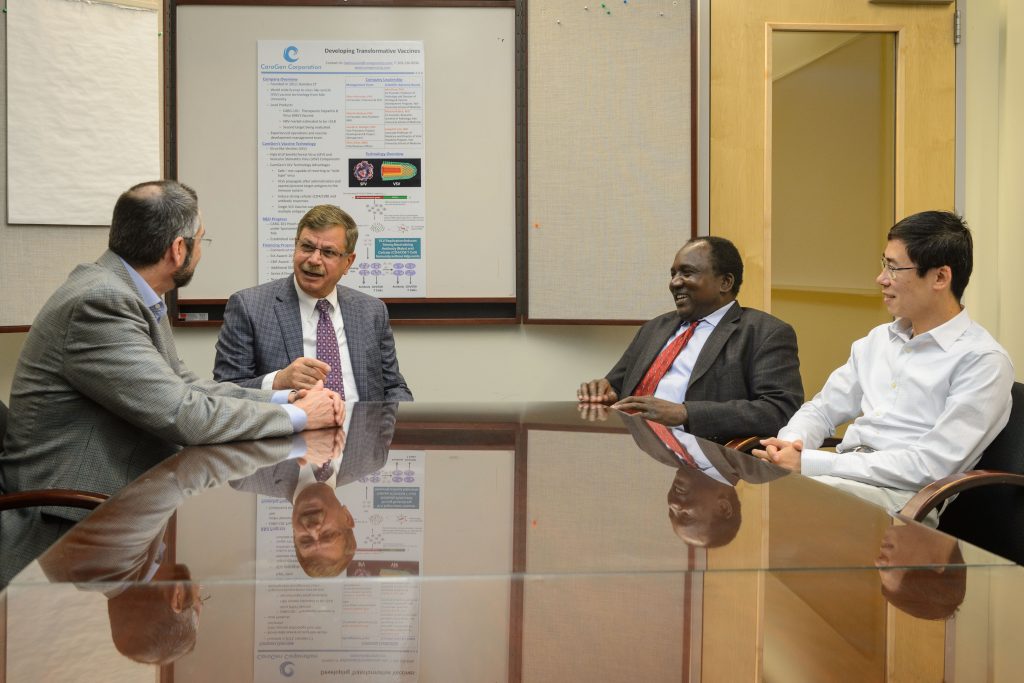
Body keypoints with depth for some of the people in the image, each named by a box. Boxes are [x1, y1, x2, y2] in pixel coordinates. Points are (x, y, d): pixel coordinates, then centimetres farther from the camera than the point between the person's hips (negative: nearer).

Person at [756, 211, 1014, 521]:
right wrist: (790, 443, -6)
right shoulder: (878, 340, 17)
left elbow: (932, 465, -16)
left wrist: (810, 463, -18)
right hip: (842, 477, 6)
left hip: (905, 496, -6)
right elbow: (822, 410, 20)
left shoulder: (982, 361, -6)